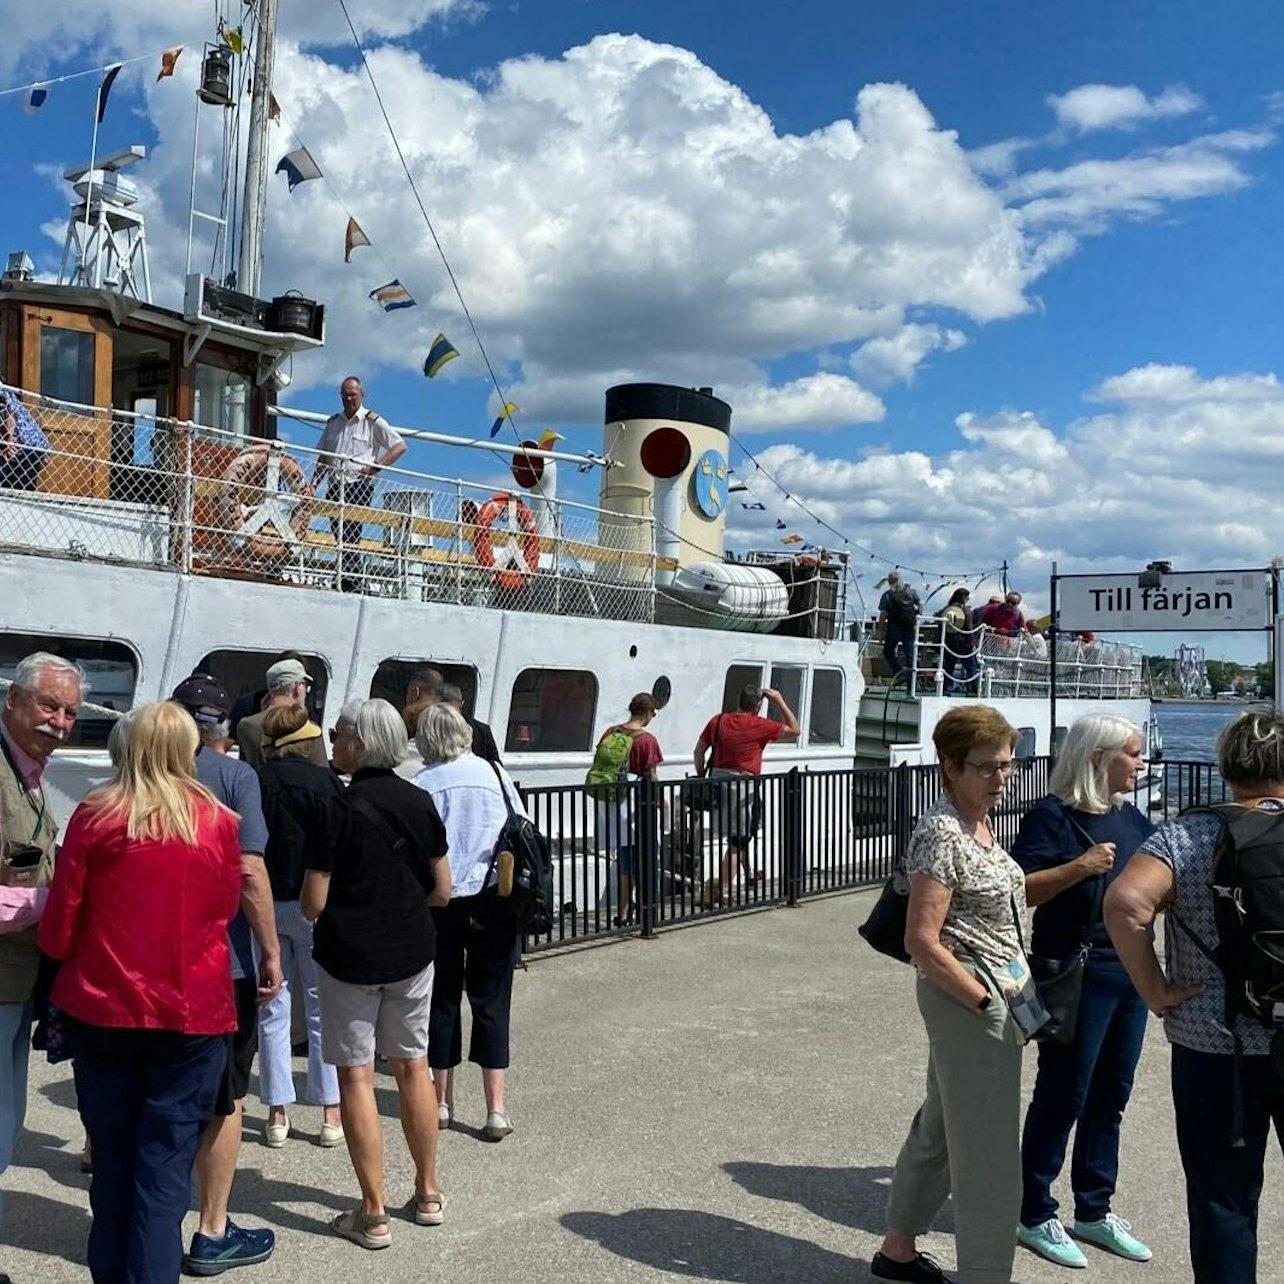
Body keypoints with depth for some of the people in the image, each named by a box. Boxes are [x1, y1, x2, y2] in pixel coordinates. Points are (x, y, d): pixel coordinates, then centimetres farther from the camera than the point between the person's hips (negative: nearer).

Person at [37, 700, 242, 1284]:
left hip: (103, 1010, 1)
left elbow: (60, 922, -1)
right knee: (166, 1167, 6)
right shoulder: (217, 822, -5)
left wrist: (65, 973, 18)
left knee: (112, 1159, 17)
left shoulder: (95, 816, -6)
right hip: (192, 1014, -1)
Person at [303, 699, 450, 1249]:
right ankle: (428, 1194, 27)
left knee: (356, 1076, 5)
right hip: (412, 952, 5)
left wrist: (352, 903, 7)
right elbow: (442, 890, 3)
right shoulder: (420, 802, -2)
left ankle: (373, 1214, 9)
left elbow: (314, 904, -14)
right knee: (413, 1068, 16)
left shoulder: (337, 810, -15)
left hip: (349, 956, -4)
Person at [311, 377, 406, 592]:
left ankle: (351, 583, -17)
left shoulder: (372, 421, 2)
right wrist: (313, 484, 10)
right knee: (339, 535, 3)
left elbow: (400, 446, -1)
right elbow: (323, 458, 23)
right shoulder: (333, 422, 19)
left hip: (359, 485, -6)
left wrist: (375, 467, -10)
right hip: (335, 485, 6)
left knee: (350, 534, -15)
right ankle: (343, 579, 6)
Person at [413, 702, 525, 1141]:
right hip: (494, 896, 1)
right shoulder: (495, 773, 1)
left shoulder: (420, 785, -4)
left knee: (442, 998, 13)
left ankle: (442, 1101, 22)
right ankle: (496, 1109, 3)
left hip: (439, 902, 0)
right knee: (491, 1000, 5)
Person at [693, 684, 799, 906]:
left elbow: (699, 751, 9)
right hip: (743, 786, -6)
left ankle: (749, 874, 42)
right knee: (736, 843, 0)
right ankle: (723, 894, -2)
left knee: (742, 832, 27)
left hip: (718, 782, 6)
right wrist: (780, 702, 5)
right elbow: (794, 730, 1)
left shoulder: (718, 721, 5)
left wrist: (701, 777, 19)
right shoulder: (759, 725, -10)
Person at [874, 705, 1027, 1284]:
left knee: (941, 1124, 20)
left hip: (994, 991, 10)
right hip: (966, 996, -10)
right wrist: (988, 1003, -19)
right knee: (989, 1149, -1)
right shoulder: (941, 833, -19)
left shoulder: (977, 824, 9)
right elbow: (922, 942, -22)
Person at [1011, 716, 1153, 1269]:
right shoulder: (1053, 817, -13)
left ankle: (1094, 1211, 30)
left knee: (1110, 1096, 16)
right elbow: (1017, 890, -19)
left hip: (1131, 973, 8)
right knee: (1063, 1096, 2)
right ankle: (1034, 1216, 17)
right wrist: (1079, 866, -26)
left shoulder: (1130, 817, 10)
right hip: (1076, 974, -7)